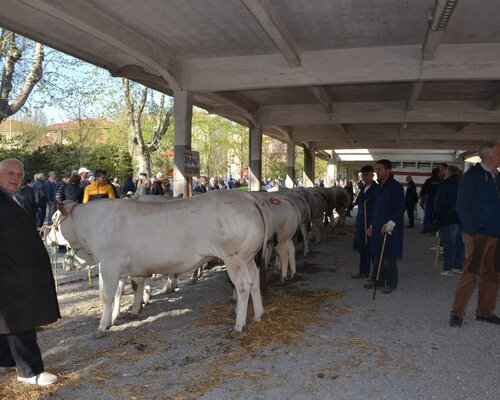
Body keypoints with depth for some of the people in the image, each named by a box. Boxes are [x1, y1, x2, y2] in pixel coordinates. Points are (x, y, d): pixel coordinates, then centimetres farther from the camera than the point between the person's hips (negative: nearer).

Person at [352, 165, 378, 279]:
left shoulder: (376, 189, -11)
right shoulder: (363, 189, 14)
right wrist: (357, 225, 18)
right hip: (361, 225, 8)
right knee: (362, 249, 13)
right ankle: (364, 272, 23)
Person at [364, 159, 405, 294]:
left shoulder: (396, 187, -11)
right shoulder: (379, 187, 15)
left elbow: (400, 207, -17)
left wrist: (392, 222, -25)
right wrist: (371, 225, 22)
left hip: (390, 229, -8)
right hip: (378, 228, 8)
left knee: (389, 257, 0)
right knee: (378, 255, 14)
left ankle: (391, 284, 12)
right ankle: (377, 280, 25)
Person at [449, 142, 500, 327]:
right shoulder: (472, 176, -9)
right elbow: (463, 206, -14)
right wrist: (473, 232, -16)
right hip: (478, 235, -7)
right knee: (471, 274, -5)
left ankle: (485, 312, 23)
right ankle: (457, 313, 4)